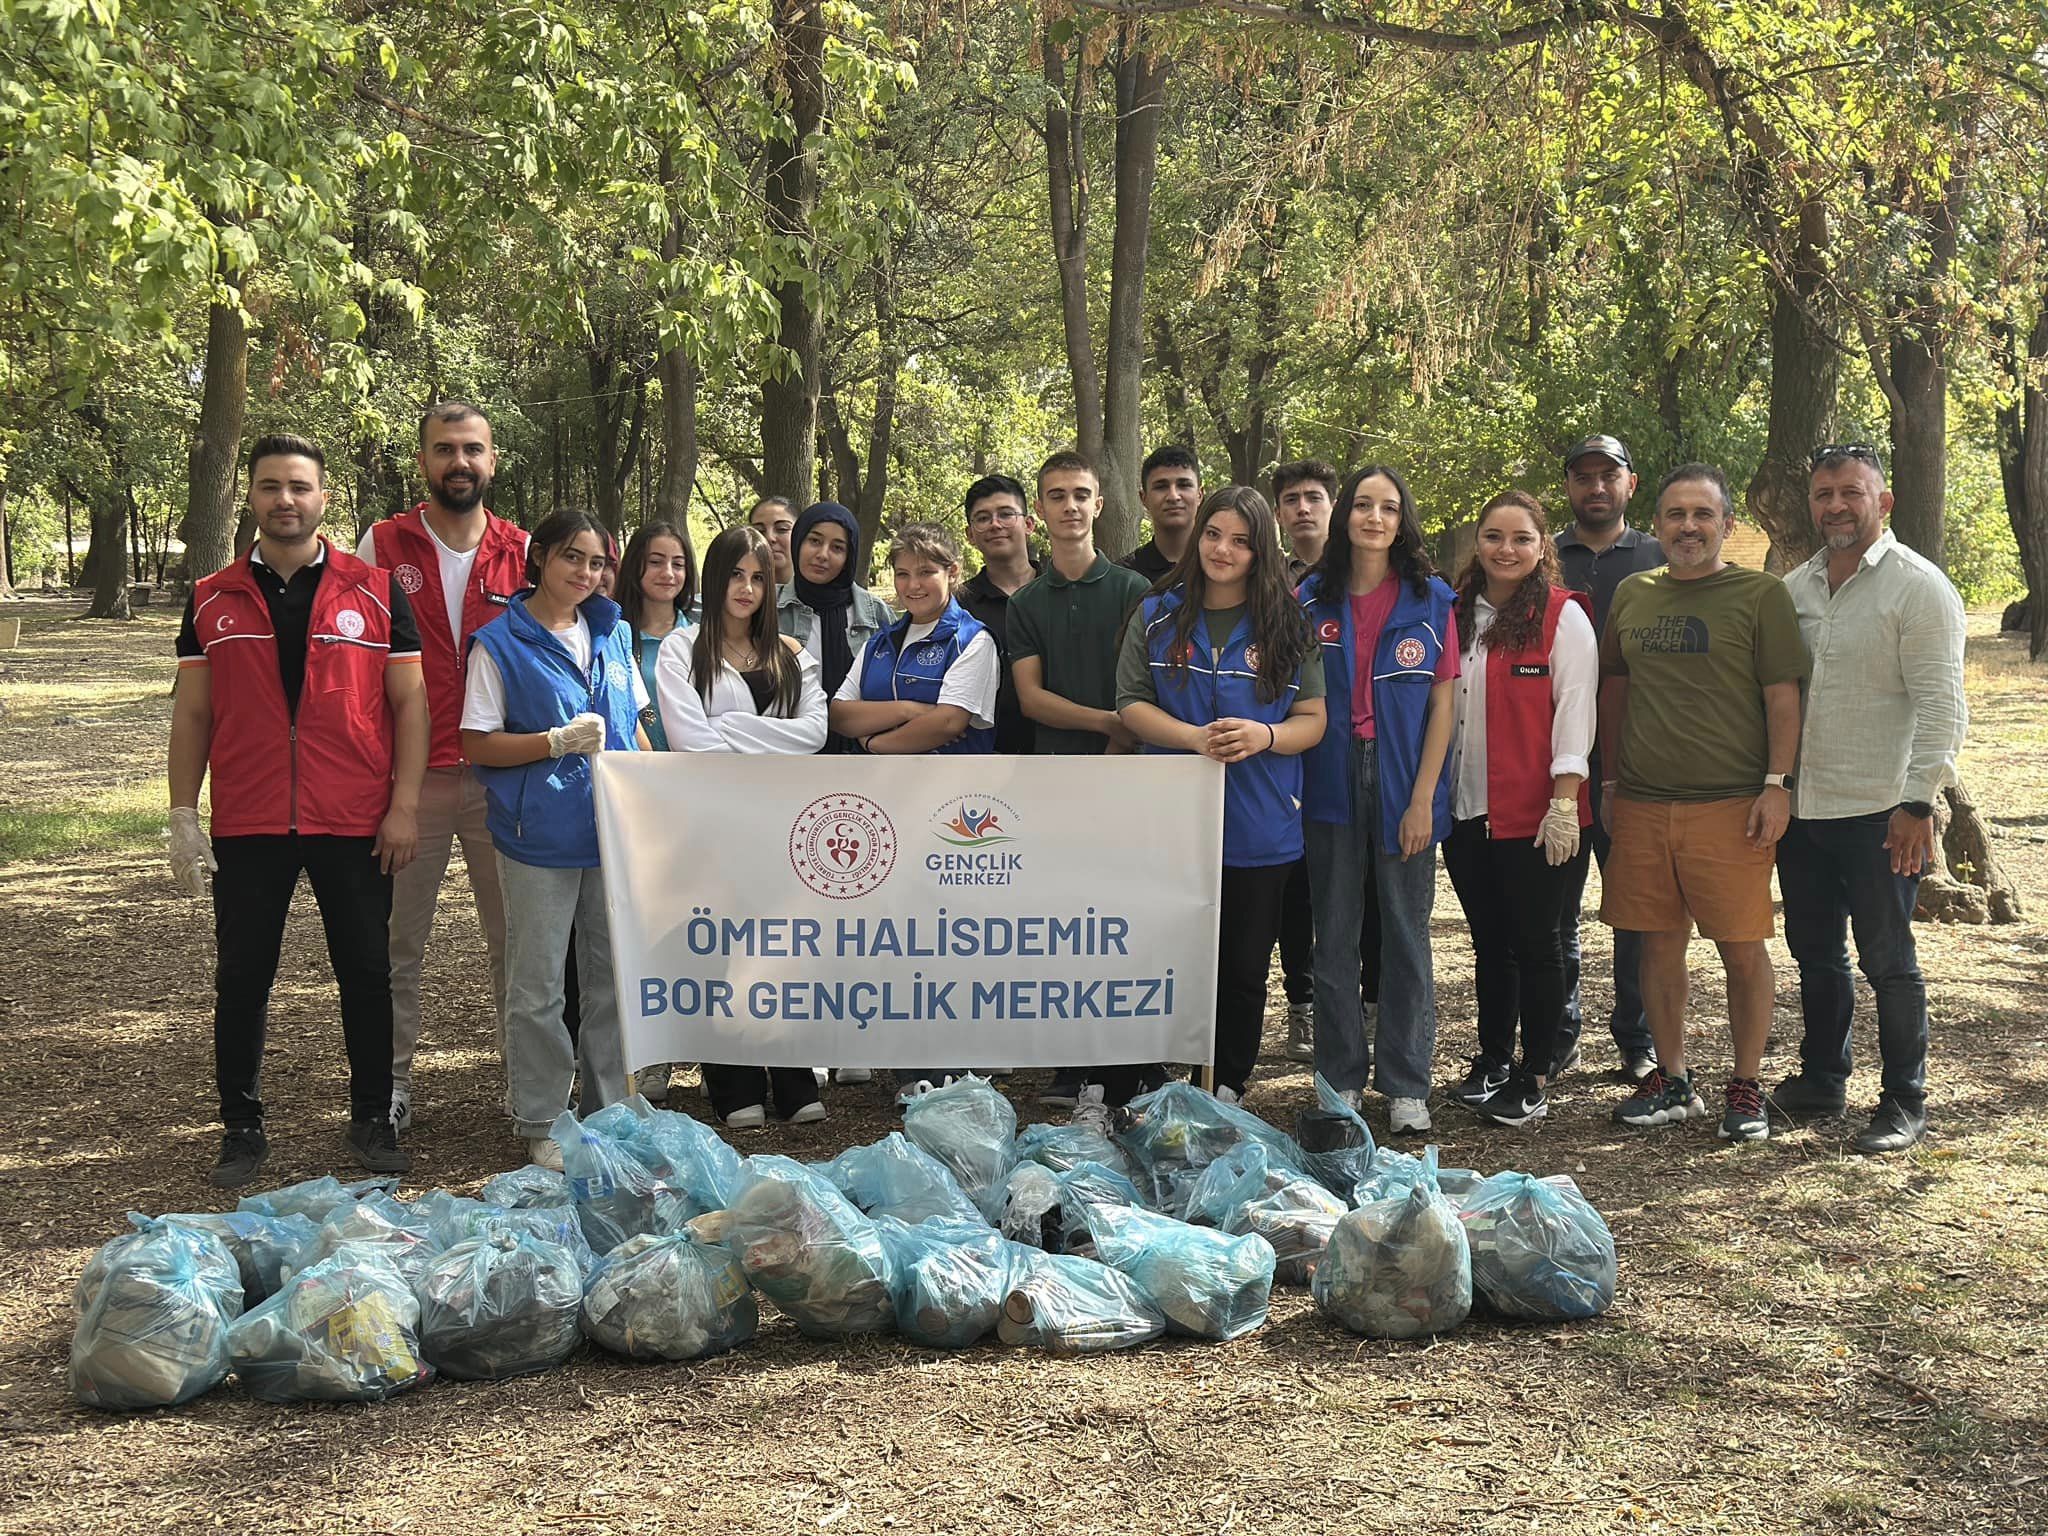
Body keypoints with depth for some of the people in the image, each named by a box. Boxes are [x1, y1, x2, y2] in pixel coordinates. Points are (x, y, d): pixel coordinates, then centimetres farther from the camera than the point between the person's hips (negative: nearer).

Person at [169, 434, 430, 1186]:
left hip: (354, 823, -1)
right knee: (242, 978, 7)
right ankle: (241, 1129, 18)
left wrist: (405, 805, -5)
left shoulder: (375, 591, 1)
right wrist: (183, 815, 2)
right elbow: (192, 713, 8)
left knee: (366, 973, 6)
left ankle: (372, 1118, 21)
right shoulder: (212, 600, 6)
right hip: (248, 825, 1)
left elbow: (409, 701, 1)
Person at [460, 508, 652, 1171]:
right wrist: (557, 742, -17)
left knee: (616, 977, 11)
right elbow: (477, 744, -6)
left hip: (615, 826, 5)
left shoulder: (613, 633, 11)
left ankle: (611, 1110, 23)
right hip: (540, 836, -5)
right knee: (537, 986, 2)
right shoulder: (500, 643, -4)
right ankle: (540, 1123, 13)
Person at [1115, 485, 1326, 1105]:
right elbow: (1131, 705, 2)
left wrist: (1264, 735, -18)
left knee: (1244, 968, 6)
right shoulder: (1156, 617, 8)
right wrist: (1194, 738, -16)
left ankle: (1229, 1090, 19)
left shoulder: (1288, 626, 6)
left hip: (1260, 828, 0)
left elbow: (1313, 721, 3)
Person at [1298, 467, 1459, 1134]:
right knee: (1333, 935, 7)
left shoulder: (1431, 600, 1)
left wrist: (1423, 798, -8)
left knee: (1406, 936, 3)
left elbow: (1443, 703, -1)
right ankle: (1340, 1076, 16)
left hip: (1405, 785, -1)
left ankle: (1406, 1085, 11)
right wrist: (1290, 784, -3)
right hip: (1331, 784, 2)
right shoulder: (1313, 597, 5)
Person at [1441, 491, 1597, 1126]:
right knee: (1490, 940, 14)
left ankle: (1533, 1079, 12)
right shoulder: (1458, 616, 10)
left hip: (1536, 814, -5)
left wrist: (1564, 800, -16)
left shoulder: (1564, 616, -5)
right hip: (1468, 811, 5)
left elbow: (1575, 710, -10)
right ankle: (1492, 1061, 26)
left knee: (1536, 942, 3)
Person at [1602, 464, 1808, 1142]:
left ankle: (1746, 1087, 13)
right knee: (1659, 942, 9)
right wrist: (1610, 783, 16)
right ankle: (1673, 1080, 21)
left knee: (1743, 950, 0)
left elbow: (1782, 697, -3)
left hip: (1731, 804, -4)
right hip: (1641, 805, 4)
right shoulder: (1632, 595, 12)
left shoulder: (1760, 594, -1)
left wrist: (1777, 784, -10)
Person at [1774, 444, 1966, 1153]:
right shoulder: (1794, 588, 11)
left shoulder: (1918, 587, -8)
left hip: (1879, 810, -6)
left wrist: (1919, 802, -19)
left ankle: (1905, 1102, 13)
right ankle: (1821, 1079, 30)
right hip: (1801, 806, 6)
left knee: (1887, 961, 2)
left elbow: (1940, 706, -13)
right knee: (1814, 953, 15)